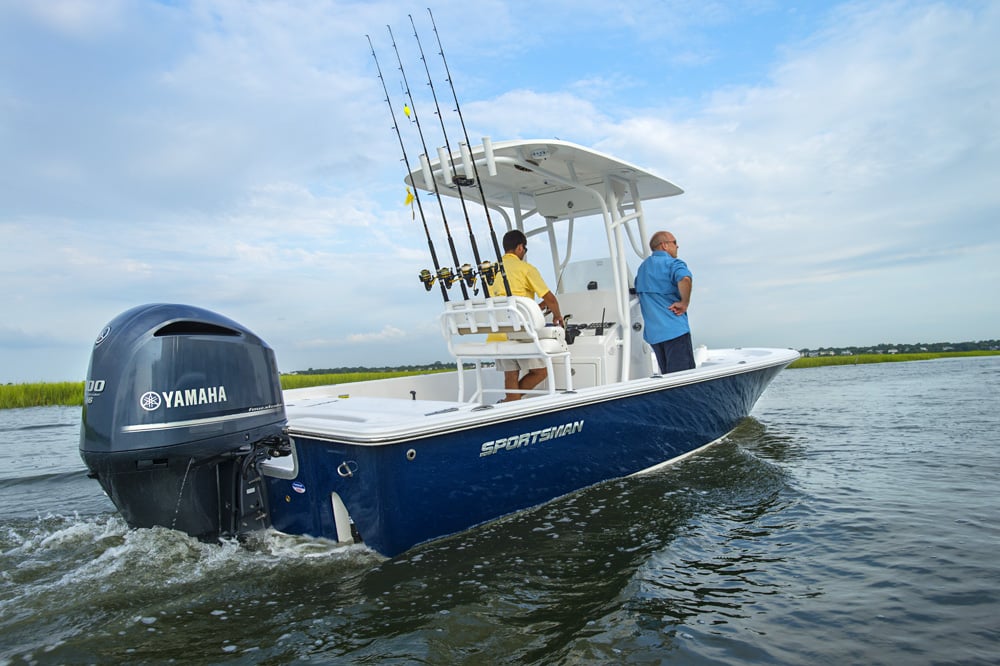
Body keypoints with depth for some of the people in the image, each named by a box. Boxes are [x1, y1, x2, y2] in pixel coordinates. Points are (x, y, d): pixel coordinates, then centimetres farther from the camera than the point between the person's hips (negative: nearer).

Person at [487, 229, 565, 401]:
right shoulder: (525, 268, -3)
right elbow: (549, 298, -5)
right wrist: (557, 316, 15)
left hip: (497, 334, 6)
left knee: (511, 377, 10)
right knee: (539, 371, 6)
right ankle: (511, 402, 0)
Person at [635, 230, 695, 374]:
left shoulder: (643, 267, 19)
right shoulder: (672, 263, -8)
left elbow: (637, 293, 27)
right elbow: (684, 279, -30)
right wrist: (684, 303, -17)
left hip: (652, 333, 8)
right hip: (674, 330, -8)